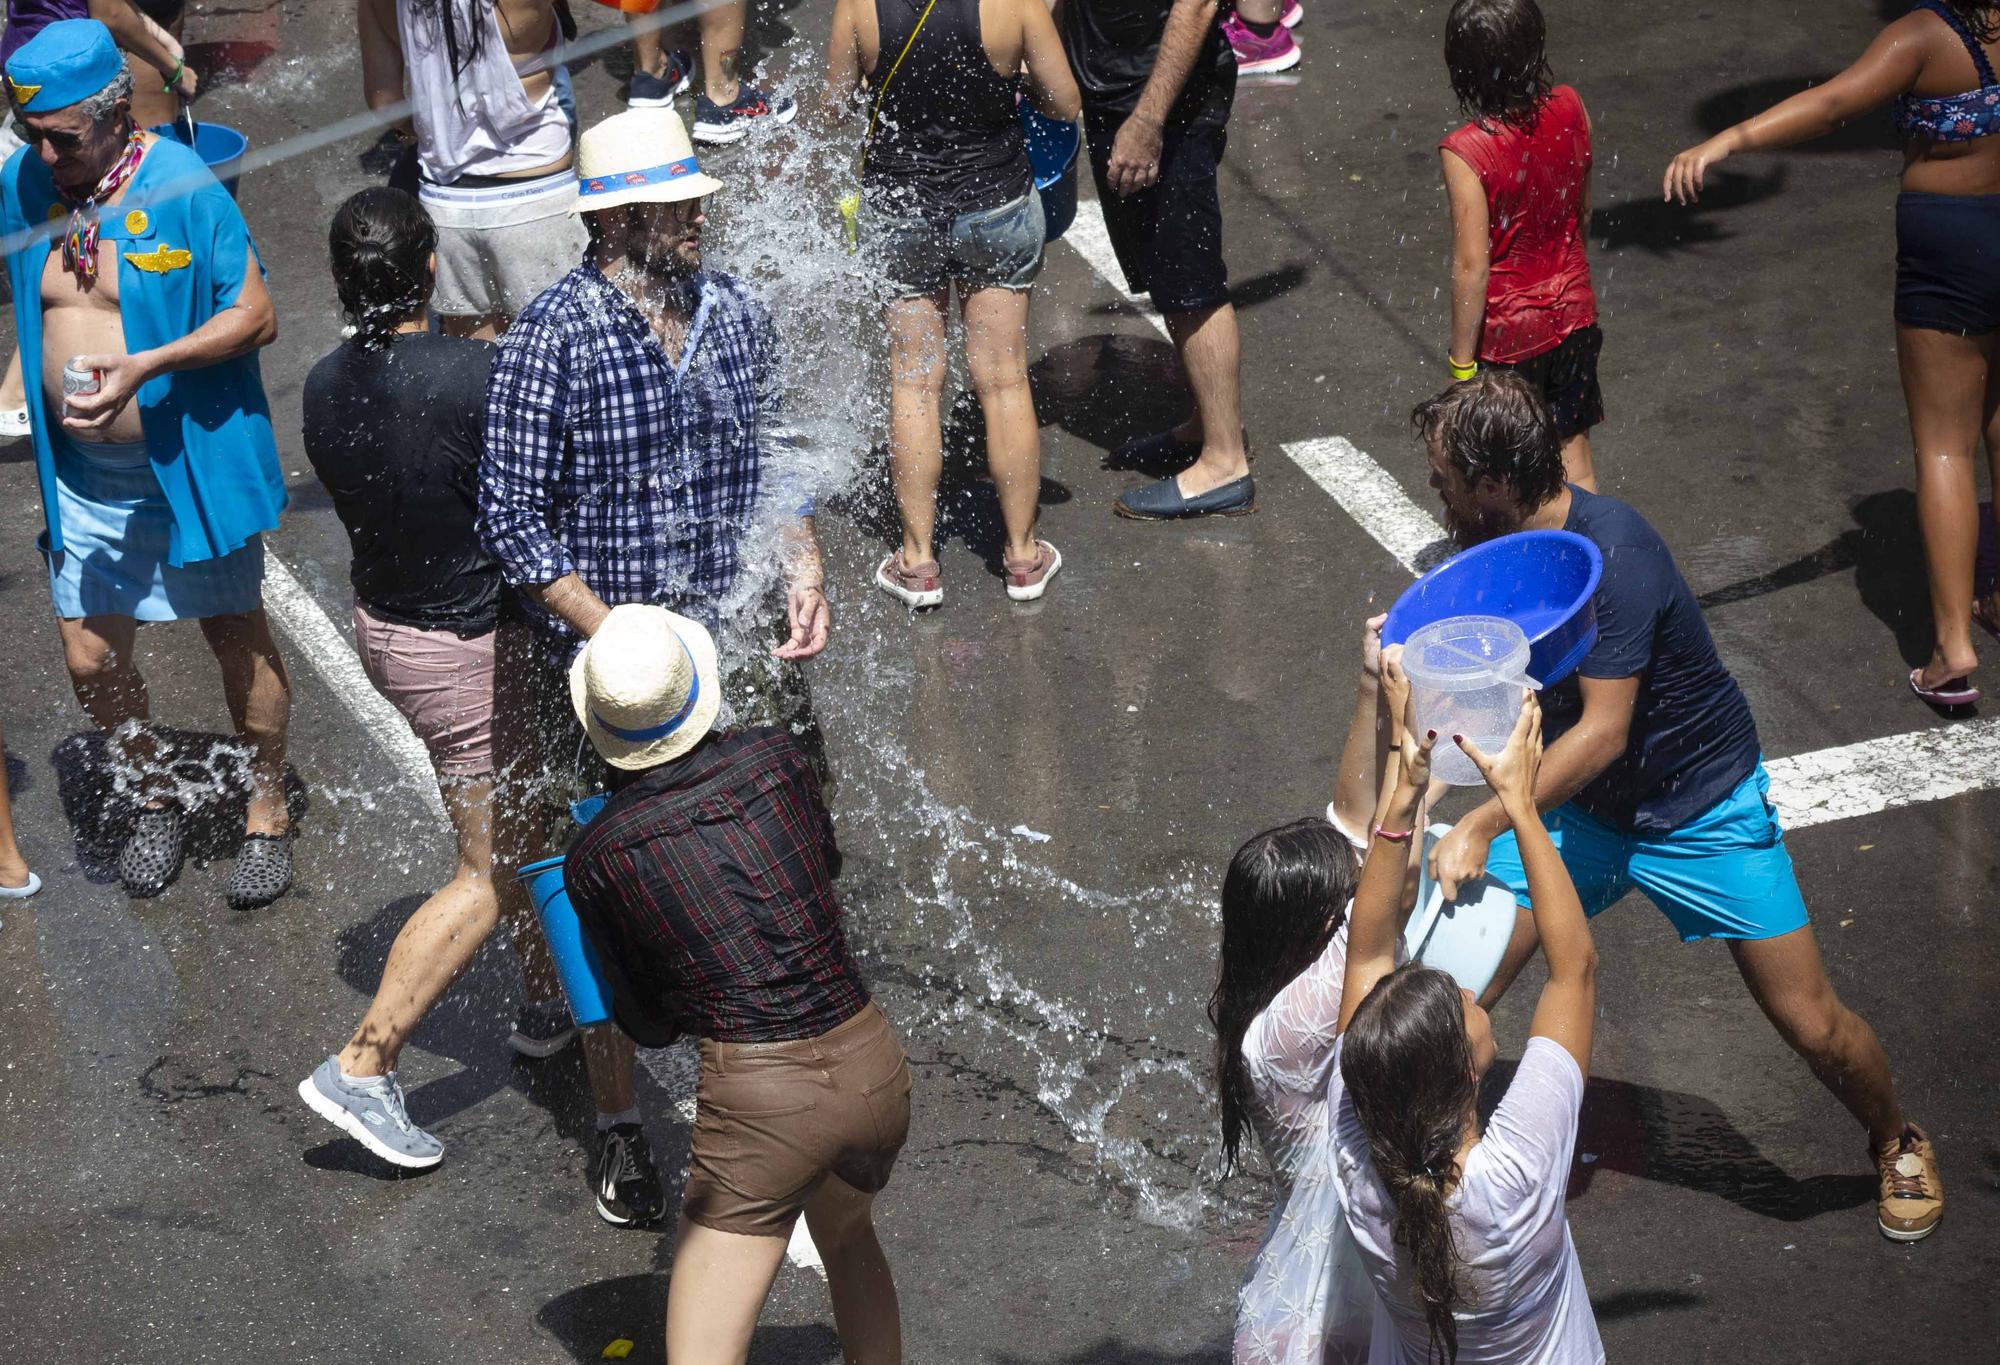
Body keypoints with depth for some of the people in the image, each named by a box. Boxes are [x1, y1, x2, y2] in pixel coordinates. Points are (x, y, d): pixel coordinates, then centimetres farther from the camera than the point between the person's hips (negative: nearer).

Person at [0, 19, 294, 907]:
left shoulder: (183, 187, -16)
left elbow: (256, 316, -15)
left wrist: (144, 366, -26)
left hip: (191, 463, -4)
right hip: (81, 473, 4)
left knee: (236, 638, 10)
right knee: (91, 659, 6)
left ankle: (268, 812, 30)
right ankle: (155, 797, 32)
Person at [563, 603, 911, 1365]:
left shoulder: (596, 858, -3)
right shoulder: (777, 758, 1)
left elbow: (648, 1025, 10)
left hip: (760, 1102, -4)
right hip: (876, 1072, 4)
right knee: (845, 1233, 38)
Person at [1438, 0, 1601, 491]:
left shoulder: (1467, 152, -26)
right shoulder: (1571, 110, -9)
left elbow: (1472, 266, -22)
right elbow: (1582, 214, 5)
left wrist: (1461, 362, -12)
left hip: (1507, 331, -5)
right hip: (1573, 310, 5)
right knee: (1574, 453, 18)